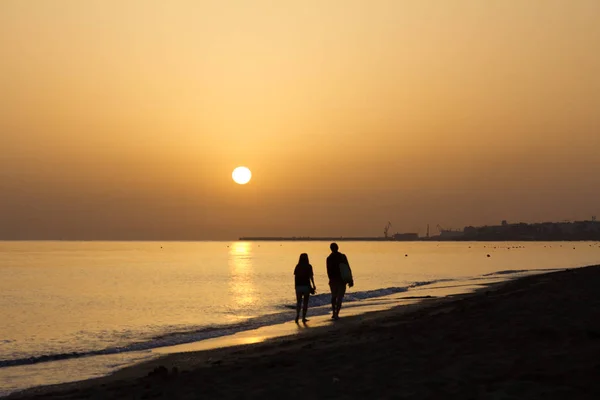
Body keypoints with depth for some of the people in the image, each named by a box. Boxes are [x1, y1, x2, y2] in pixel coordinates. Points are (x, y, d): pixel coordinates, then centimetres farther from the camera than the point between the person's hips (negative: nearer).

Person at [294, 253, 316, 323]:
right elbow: (311, 277, -7)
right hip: (306, 286, -2)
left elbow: (295, 277, 3)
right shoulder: (309, 267, -5)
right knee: (305, 302, 7)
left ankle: (297, 316, -8)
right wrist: (313, 285, 3)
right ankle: (303, 318, 6)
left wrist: (296, 286, 11)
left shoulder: (297, 267, 2)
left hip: (298, 286, 2)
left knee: (298, 302, 11)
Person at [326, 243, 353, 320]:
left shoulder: (329, 258, -4)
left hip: (333, 280, 1)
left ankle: (334, 313, 19)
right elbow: (348, 268, -6)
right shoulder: (343, 256, -5)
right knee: (339, 298, 1)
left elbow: (329, 271, -3)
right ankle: (336, 314, -10)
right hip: (342, 280, -1)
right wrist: (350, 279, -1)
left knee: (334, 296, 20)